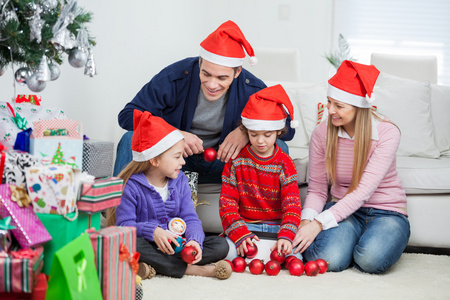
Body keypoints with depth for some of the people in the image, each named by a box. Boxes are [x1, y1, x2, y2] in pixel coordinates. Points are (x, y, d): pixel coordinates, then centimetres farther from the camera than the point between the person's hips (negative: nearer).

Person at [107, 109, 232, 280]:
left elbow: (190, 218, 2)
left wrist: (194, 240, -20)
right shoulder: (131, 186, -8)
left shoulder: (180, 180, 8)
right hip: (151, 246, -4)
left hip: (177, 246, 5)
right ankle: (190, 269, -32)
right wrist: (153, 231, -30)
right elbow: (124, 224, -12)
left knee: (220, 245, -14)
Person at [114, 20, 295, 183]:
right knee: (132, 140, -28)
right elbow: (128, 115, -18)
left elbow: (288, 127, -10)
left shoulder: (251, 89, -15)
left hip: (224, 163, 1)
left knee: (278, 148, -23)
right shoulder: (174, 77, -20)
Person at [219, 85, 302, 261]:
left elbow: (291, 204, -7)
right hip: (245, 225, -1)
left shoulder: (284, 163, 3)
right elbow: (227, 203, -2)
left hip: (277, 227, 1)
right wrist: (241, 235, -20)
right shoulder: (236, 160, 4)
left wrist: (286, 236, -27)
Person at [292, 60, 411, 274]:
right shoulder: (322, 133, -5)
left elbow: (364, 190, -24)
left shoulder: (387, 133, -16)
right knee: (329, 259, -31)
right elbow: (317, 189, 0)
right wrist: (306, 221, -22)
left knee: (370, 259, -33)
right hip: (343, 209, 1)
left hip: (386, 212, -1)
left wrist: (320, 223, -32)